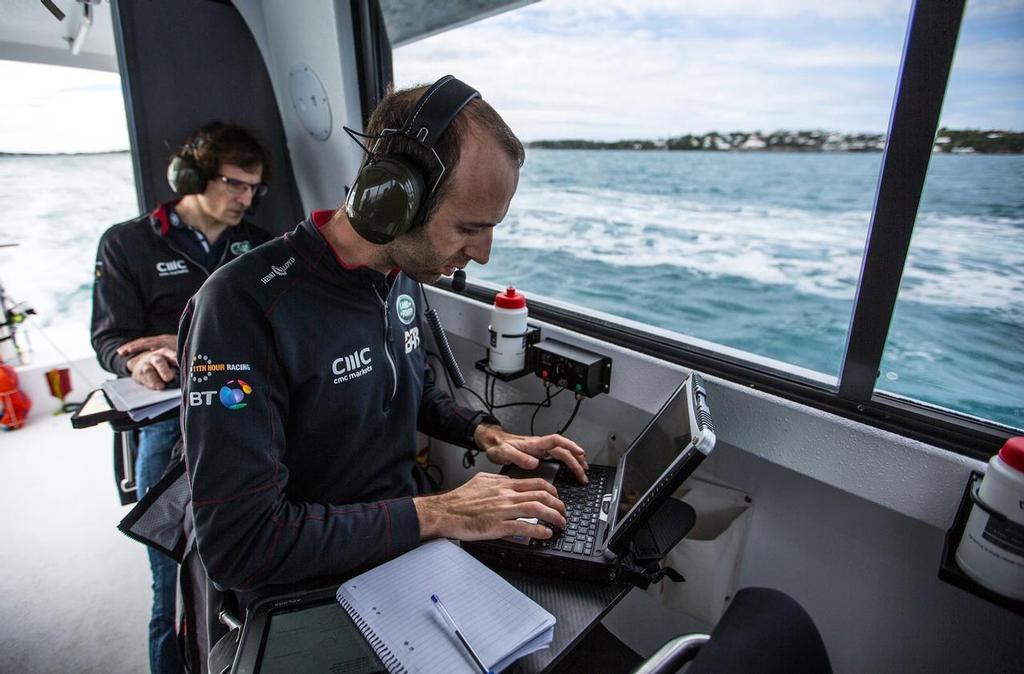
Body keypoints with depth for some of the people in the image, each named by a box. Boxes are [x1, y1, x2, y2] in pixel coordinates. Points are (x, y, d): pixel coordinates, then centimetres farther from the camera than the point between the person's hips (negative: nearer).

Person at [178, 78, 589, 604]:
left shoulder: (404, 276, -1)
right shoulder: (244, 306, -25)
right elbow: (238, 545, -27)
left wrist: (485, 434, 0)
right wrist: (436, 516, -26)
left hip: (404, 542, 6)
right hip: (305, 594, -6)